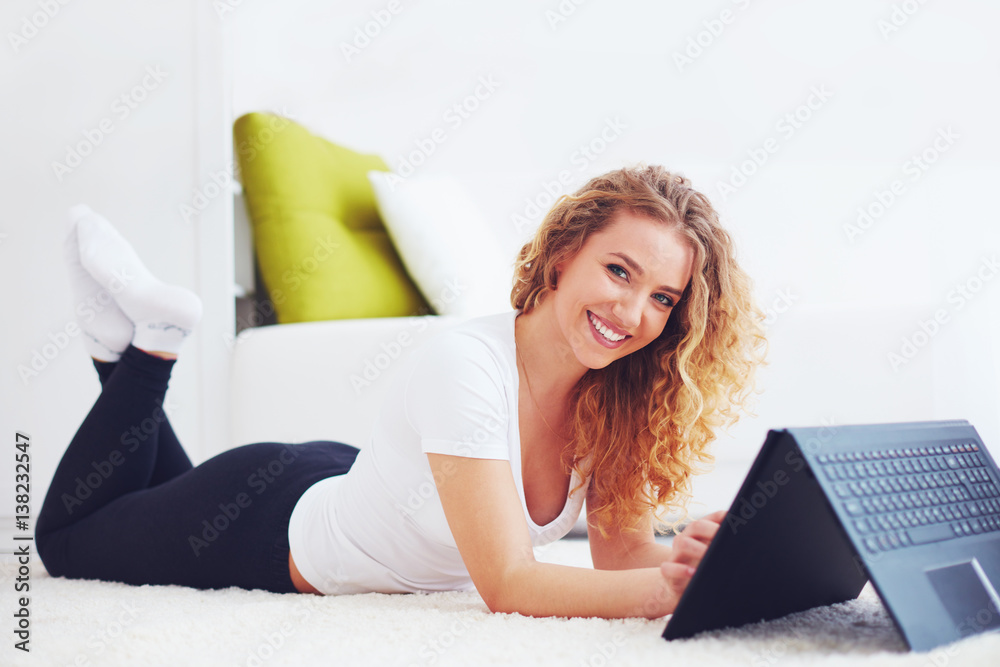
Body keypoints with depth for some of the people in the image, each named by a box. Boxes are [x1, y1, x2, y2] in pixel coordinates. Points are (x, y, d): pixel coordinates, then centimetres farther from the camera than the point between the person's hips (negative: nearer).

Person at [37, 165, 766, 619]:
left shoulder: (617, 387, -20)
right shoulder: (467, 366, -40)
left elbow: (622, 549, -16)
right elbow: (507, 585, -41)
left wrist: (685, 560, -38)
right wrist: (670, 589, -54)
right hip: (269, 519, -6)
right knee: (66, 539, 21)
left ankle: (135, 335, 32)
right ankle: (147, 339, 23)